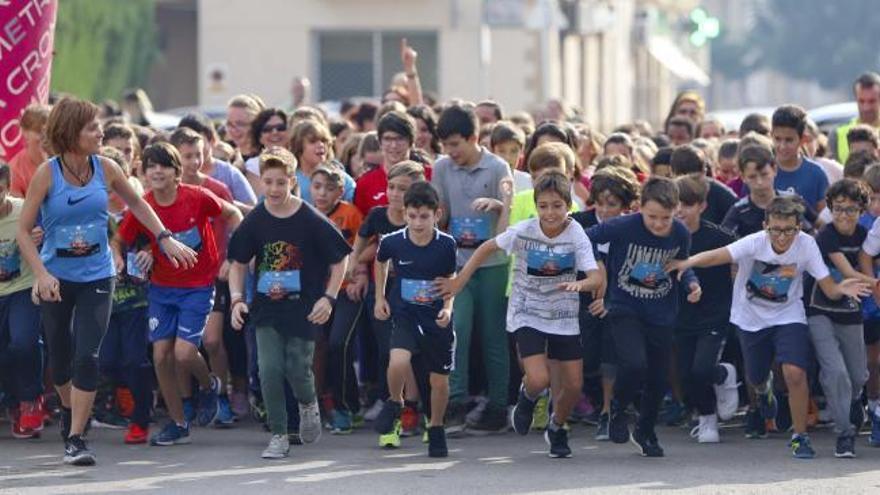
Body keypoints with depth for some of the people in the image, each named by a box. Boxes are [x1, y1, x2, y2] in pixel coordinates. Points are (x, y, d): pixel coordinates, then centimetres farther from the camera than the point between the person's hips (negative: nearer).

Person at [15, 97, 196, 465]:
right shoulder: (47, 173, -13)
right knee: (60, 357, 12)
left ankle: (75, 438, -8)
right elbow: (23, 231, -11)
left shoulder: (105, 169, -4)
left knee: (87, 356, -13)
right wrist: (41, 274, -22)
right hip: (56, 277, -1)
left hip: (96, 276, 1)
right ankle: (68, 409, 44)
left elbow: (136, 204, 16)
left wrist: (166, 238, 8)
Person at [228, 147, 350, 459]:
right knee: (270, 369, -10)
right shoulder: (255, 221, -3)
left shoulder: (311, 221, -10)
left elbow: (340, 260, -1)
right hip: (266, 308, 2)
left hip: (303, 309, -2)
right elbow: (238, 263, 8)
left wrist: (328, 298, -10)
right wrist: (237, 299, -5)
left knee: (297, 369, -4)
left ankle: (308, 405, 32)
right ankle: (279, 436, 3)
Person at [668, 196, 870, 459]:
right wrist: (688, 262, -59)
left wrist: (841, 289, -42)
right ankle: (764, 388, 57)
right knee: (756, 378, 17)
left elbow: (829, 289, -18)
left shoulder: (806, 245, -21)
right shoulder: (755, 243, -25)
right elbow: (718, 256, -40)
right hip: (751, 318, 1)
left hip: (788, 316, -1)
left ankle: (800, 435, -1)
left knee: (795, 373, -20)